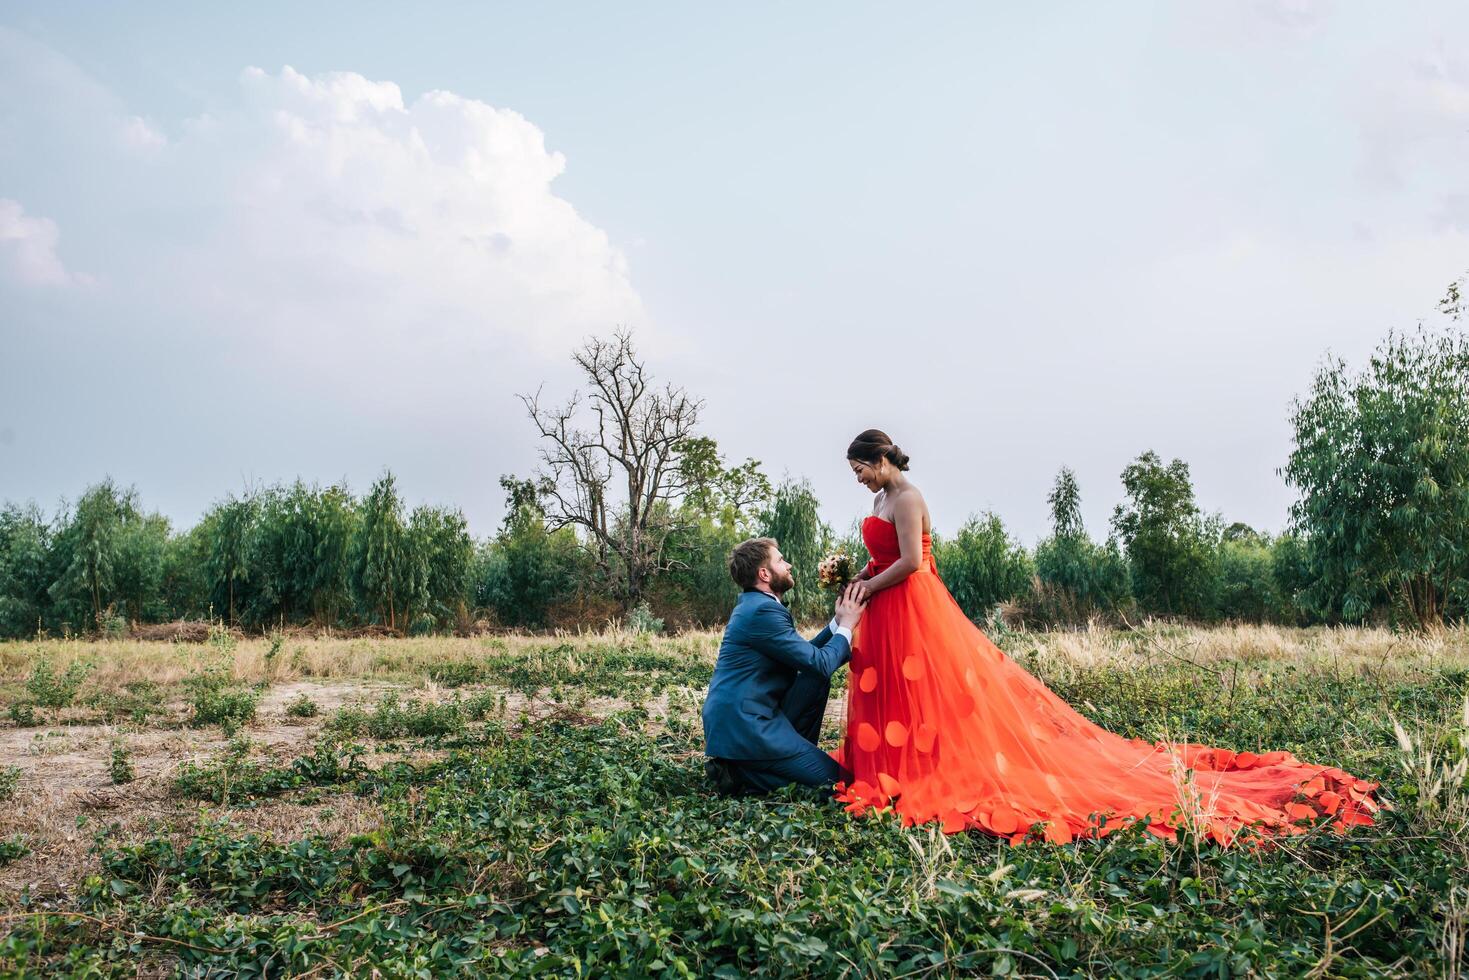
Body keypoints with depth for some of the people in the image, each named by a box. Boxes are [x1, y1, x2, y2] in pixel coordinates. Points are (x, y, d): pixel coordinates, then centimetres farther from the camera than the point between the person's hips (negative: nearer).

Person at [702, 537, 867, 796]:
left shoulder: (755, 605, 15)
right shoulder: (764, 611, -17)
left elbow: (806, 654, 18)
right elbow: (820, 664, -15)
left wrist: (838, 620, 12)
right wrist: (847, 625, 0)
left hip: (742, 716, 10)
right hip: (744, 727, -10)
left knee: (816, 681, 12)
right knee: (835, 778, -4)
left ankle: (798, 755, 13)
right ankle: (738, 773, -5)